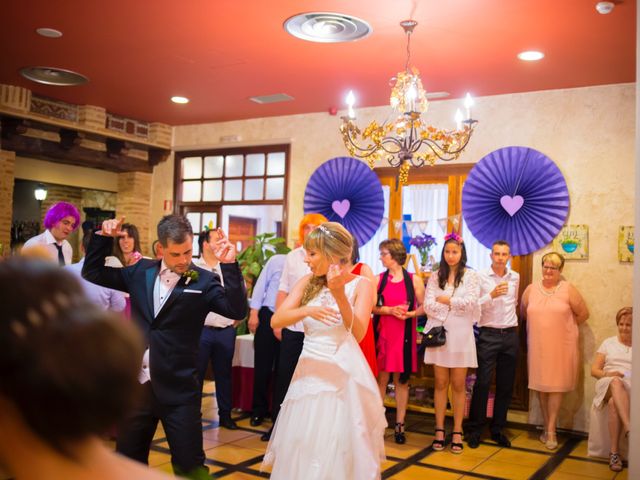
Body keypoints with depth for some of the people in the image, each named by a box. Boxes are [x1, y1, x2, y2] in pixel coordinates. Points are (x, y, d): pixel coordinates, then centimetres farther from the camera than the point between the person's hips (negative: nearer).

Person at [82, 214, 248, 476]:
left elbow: (237, 310, -18)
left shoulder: (204, 281, -7)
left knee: (190, 464, 4)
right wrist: (104, 237, -2)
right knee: (128, 461, 19)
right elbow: (92, 273, 11)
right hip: (136, 384, 4)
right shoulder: (140, 271, 4)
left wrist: (229, 265, -26)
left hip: (179, 390, -4)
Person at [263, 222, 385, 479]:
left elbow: (358, 334, -19)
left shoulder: (360, 284, -7)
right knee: (301, 447, 10)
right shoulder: (308, 282, 3)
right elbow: (276, 321, -7)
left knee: (338, 450, 4)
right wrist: (307, 310, -24)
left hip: (343, 376, -4)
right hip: (309, 372, 4)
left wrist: (340, 295, -29)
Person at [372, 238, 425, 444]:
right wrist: (390, 310, -13)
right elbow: (370, 307, 0)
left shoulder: (414, 280, 0)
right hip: (382, 333, 1)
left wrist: (411, 313, -14)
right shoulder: (379, 279, 3)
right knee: (381, 377, 2)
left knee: (401, 380, 6)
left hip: (404, 335, -1)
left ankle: (399, 424, 15)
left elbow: (424, 307, 4)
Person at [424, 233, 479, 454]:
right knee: (441, 383, 6)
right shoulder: (435, 277, 7)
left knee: (458, 385, 4)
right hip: (438, 334, 1)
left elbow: (471, 303, -10)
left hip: (461, 336, -1)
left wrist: (445, 300, -4)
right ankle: (439, 430, 13)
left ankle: (457, 432, 13)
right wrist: (457, 307, -10)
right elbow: (428, 306, -4)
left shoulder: (471, 276, 3)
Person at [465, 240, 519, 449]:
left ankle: (498, 430, 21)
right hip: (488, 335, -4)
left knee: (506, 385, 8)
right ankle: (474, 430, 8)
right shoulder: (480, 277, -5)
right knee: (482, 383, -4)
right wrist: (492, 295, -26)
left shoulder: (515, 277, 8)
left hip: (510, 335, 4)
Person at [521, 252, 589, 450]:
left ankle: (551, 431, 5)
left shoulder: (568, 290, -3)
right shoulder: (531, 289, 5)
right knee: (541, 386, 7)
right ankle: (546, 427, 19)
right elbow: (524, 312, 17)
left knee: (556, 387, -1)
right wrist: (540, 325, 10)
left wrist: (564, 326, 5)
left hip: (561, 346, -3)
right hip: (537, 346, 3)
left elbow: (583, 314, 3)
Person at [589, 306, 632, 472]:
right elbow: (594, 370, 14)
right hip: (608, 385, 1)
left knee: (614, 403, -37)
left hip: (632, 387, 0)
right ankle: (629, 429, -54)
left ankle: (614, 452, -36)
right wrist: (607, 374, -8)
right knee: (616, 382, -40)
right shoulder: (608, 343, 20)